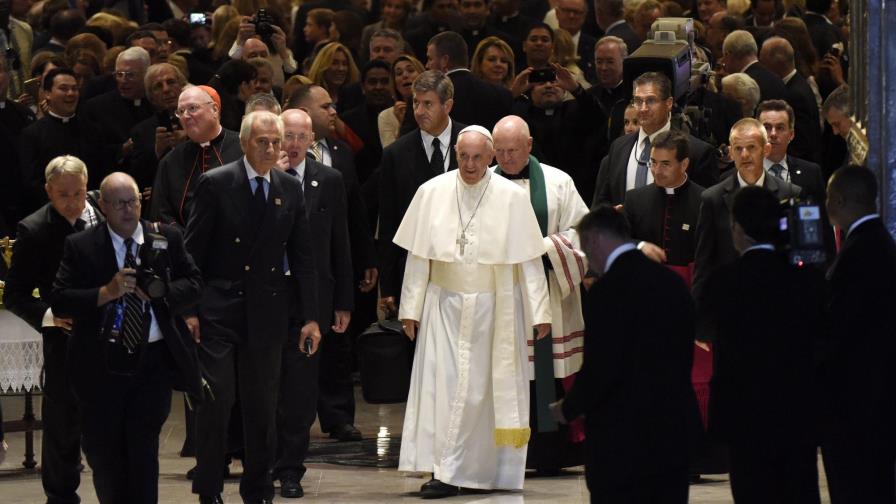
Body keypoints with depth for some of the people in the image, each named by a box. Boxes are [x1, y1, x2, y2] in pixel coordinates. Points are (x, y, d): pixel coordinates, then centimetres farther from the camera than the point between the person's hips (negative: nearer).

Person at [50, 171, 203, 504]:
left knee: (143, 447, -5)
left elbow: (193, 284, 6)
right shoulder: (80, 247, -1)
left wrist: (159, 292, -13)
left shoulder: (166, 239, 6)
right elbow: (59, 302, -7)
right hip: (103, 364, 0)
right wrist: (106, 293, -20)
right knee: (101, 449, 8)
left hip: (154, 360, 0)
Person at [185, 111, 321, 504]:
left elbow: (302, 257, 10)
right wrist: (188, 309, -8)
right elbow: (193, 252, -2)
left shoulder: (290, 189, 8)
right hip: (219, 308, -3)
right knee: (216, 399, -7)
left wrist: (310, 316, 6)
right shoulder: (215, 184, -3)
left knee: (262, 405, 6)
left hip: (267, 311, 3)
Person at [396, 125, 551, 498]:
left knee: (479, 389, -1)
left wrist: (539, 311, -5)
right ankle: (444, 471, 0)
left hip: (493, 308, -1)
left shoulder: (512, 198, -6)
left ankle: (451, 471, 2)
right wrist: (410, 308, 2)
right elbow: (418, 256, 3)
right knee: (441, 383, -4)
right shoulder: (431, 193, -1)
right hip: (445, 305, 1)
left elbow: (528, 259, -3)